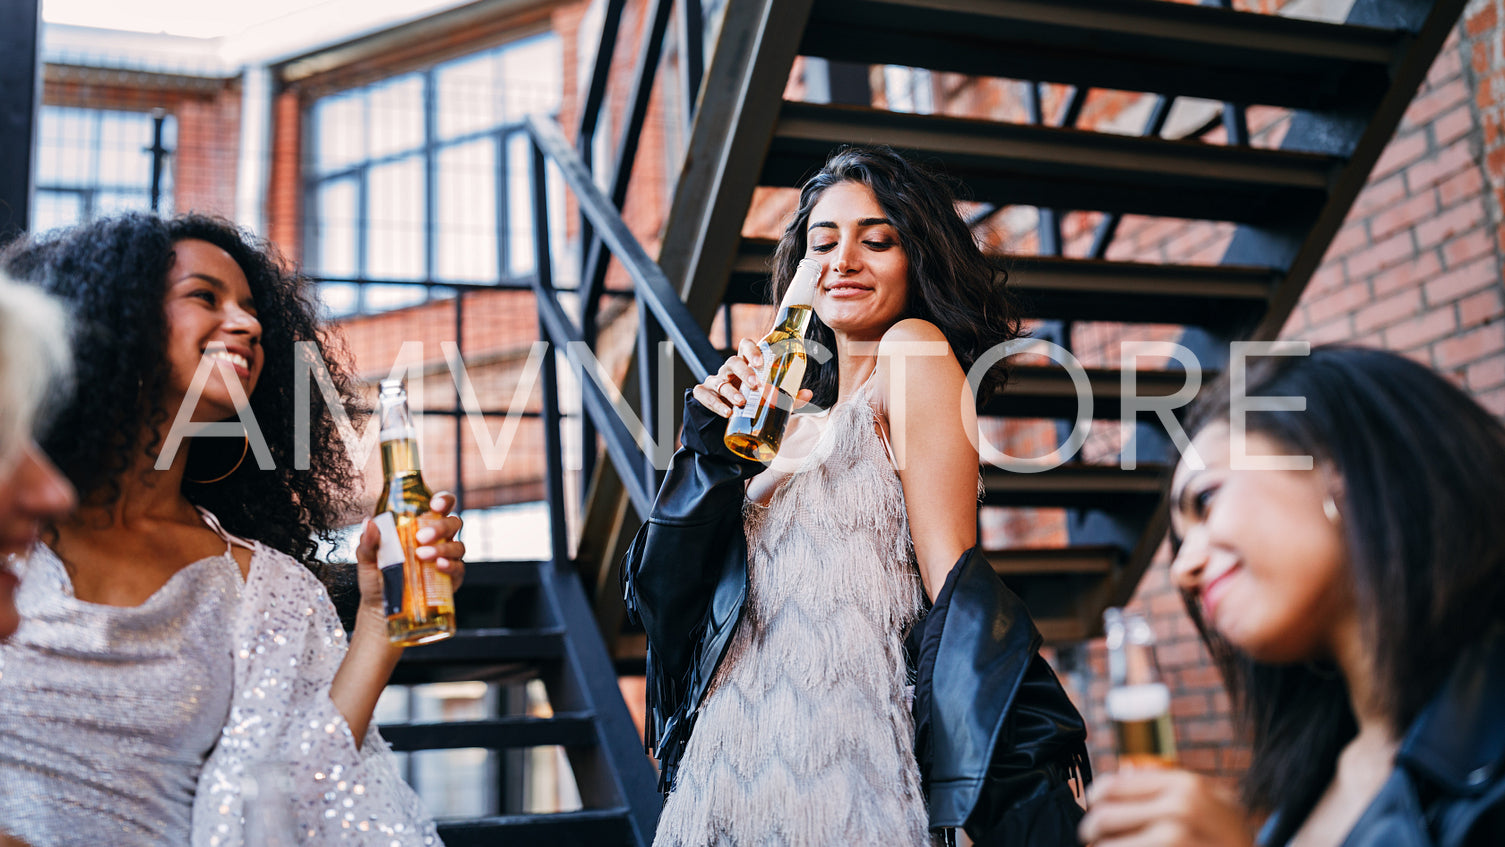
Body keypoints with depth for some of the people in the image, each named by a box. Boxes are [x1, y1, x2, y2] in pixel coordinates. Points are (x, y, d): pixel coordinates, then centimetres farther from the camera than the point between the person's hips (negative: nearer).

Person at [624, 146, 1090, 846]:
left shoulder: (915, 348, -2)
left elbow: (952, 583, -10)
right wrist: (714, 450, -1)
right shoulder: (799, 417, 17)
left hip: (840, 765, -7)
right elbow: (667, 596, 11)